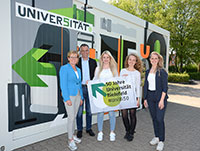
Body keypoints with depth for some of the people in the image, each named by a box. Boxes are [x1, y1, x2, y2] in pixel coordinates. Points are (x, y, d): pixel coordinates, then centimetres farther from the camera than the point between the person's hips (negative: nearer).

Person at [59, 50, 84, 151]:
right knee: (71, 117, -5)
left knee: (74, 116, 14)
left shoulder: (78, 70, 14)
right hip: (69, 95, -6)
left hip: (77, 95, 7)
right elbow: (63, 84, -13)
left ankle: (72, 135, 29)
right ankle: (70, 140, 9)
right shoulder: (64, 68, -7)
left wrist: (81, 97, 13)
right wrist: (67, 98, -18)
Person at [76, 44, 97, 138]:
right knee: (79, 110, 6)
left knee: (89, 109, 12)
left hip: (90, 88, 2)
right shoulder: (77, 62, 1)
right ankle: (79, 129, 21)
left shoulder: (93, 62, 7)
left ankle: (89, 128, 27)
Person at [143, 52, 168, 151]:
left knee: (159, 119, -4)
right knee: (154, 118, 13)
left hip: (160, 97, -5)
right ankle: (156, 137, 29)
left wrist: (162, 100, -16)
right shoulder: (148, 72, 9)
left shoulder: (162, 72, -7)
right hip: (150, 97, 5)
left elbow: (165, 87, -10)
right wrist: (145, 99, 10)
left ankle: (161, 141, 11)